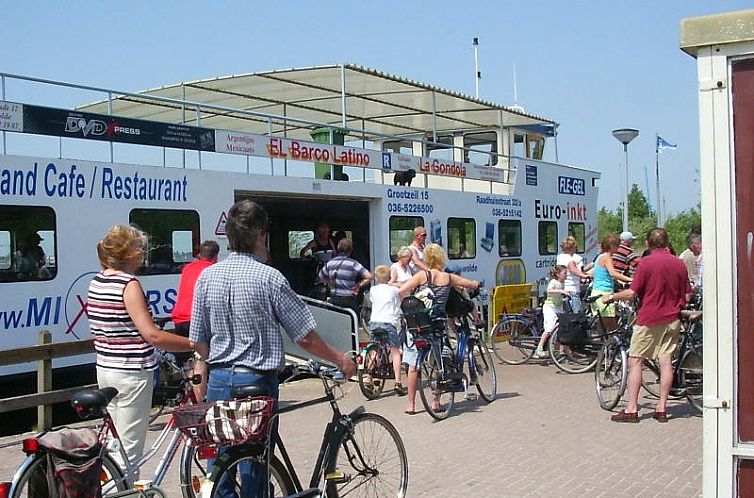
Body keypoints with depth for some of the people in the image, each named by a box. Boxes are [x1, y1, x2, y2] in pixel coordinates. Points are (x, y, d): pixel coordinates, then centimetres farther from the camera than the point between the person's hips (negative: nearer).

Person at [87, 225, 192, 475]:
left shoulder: (96, 282, 8)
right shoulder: (129, 284, -17)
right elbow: (152, 335, -23)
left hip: (105, 369, 9)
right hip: (132, 373, -9)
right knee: (129, 449, 0)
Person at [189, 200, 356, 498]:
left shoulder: (207, 276, 1)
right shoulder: (269, 278, -12)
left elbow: (197, 342, 5)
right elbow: (305, 337, -8)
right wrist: (340, 360, 7)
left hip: (218, 382, 5)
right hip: (256, 383, -4)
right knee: (253, 470, 7)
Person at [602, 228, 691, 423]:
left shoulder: (647, 262, -11)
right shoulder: (679, 263, 4)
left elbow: (632, 293, -12)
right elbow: (686, 296, 8)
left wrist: (611, 296, 4)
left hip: (649, 319, -5)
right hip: (672, 319, 5)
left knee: (635, 361, 0)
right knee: (666, 362, 6)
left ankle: (631, 409, -2)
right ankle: (661, 409, 9)